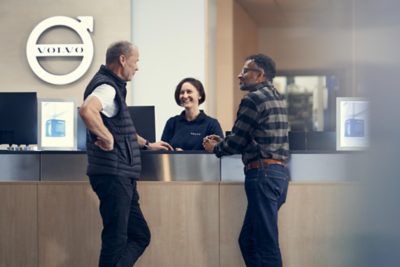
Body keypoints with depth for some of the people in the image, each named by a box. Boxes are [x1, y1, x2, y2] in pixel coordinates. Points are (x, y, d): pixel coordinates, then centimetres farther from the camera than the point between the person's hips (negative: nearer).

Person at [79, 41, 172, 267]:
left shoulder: (114, 86, 18)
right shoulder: (107, 86, -14)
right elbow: (87, 110, -37)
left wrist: (146, 144, 39)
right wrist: (107, 137, -26)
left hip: (122, 177, 10)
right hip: (113, 174, -10)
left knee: (140, 235, 14)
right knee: (116, 239, -5)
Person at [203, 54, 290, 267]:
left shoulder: (253, 99, -9)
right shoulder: (277, 97, 18)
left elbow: (238, 140, -8)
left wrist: (215, 148, 12)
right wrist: (223, 141, 25)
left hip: (262, 172, -9)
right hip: (279, 172, 9)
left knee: (266, 244, -7)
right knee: (248, 240, 15)